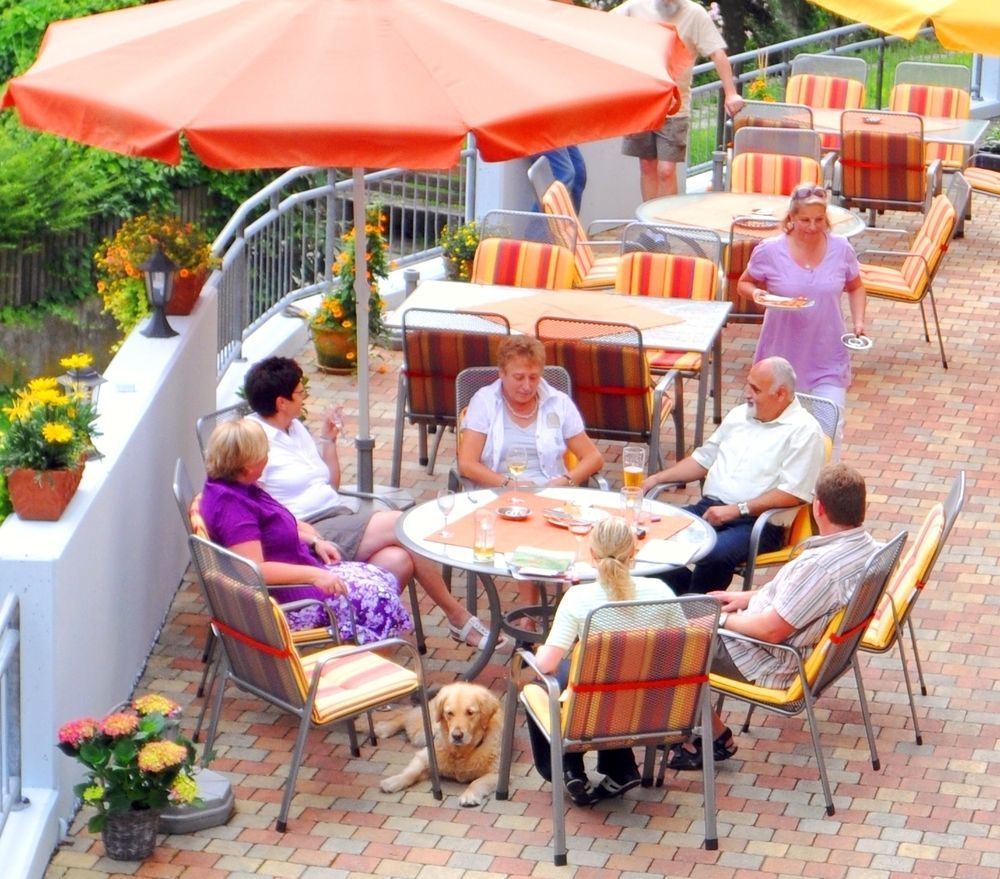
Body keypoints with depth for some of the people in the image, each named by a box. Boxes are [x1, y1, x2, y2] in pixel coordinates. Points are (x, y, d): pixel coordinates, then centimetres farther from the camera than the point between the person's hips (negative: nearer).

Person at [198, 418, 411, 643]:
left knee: (384, 581, 7)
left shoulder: (238, 488, 7)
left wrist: (313, 541, 7)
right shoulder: (231, 506, -26)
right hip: (281, 596, -11)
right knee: (374, 596, -17)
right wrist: (313, 575, -31)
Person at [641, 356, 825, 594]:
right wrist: (656, 478, 13)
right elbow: (704, 458, 26)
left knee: (714, 555, -36)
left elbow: (793, 493, -14)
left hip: (757, 522, -7)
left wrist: (737, 510, -19)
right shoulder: (739, 415, 19)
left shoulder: (804, 431, -5)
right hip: (709, 508, 7)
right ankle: (681, 598, -2)